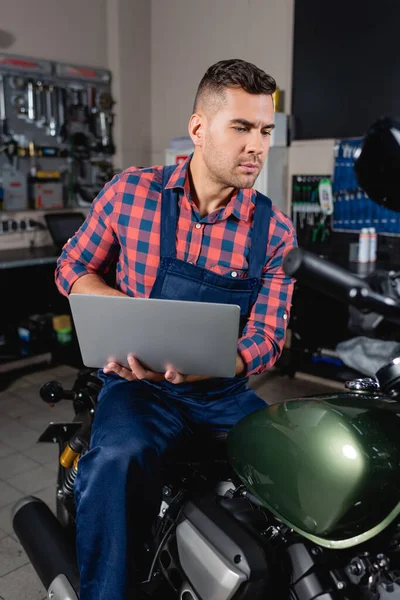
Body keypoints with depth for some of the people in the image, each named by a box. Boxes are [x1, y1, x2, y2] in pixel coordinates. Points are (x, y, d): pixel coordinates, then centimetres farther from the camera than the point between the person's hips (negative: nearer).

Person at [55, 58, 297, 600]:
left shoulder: (275, 232, -3)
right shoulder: (130, 193, -4)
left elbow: (267, 338, -5)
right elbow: (72, 269, 8)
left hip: (225, 392, 2)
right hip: (137, 384, -1)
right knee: (118, 459, -32)